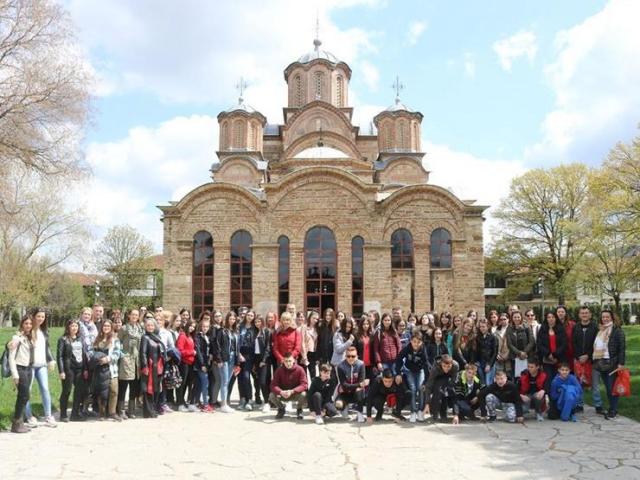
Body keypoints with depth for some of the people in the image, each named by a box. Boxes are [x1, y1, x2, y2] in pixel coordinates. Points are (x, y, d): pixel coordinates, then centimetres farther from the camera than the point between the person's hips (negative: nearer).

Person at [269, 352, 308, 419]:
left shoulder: (300, 369, -16)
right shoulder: (279, 370, -11)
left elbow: (304, 385, -22)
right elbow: (273, 385, -16)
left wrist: (292, 391, -36)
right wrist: (281, 392, -36)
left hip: (296, 394, -2)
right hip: (283, 394, 2)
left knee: (304, 395, -34)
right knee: (272, 396, -25)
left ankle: (299, 410, 1)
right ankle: (281, 409, 8)